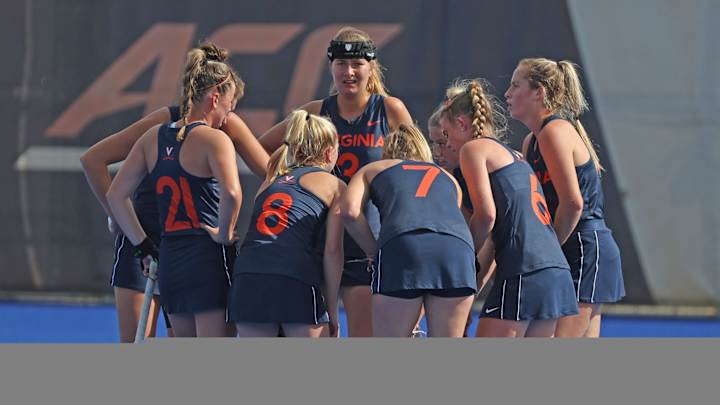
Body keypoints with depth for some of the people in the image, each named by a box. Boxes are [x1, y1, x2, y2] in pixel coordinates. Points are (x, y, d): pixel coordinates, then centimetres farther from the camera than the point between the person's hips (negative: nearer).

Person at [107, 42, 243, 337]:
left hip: (169, 258, 7)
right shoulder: (214, 139, -11)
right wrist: (224, 235, -12)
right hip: (207, 258, -7)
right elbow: (231, 193, -28)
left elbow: (115, 196, 11)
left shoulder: (153, 138, 10)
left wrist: (142, 244, 14)